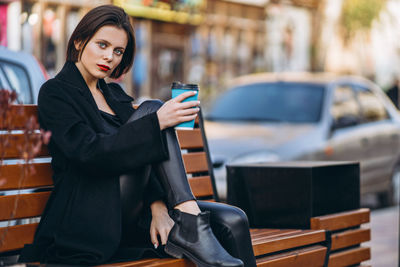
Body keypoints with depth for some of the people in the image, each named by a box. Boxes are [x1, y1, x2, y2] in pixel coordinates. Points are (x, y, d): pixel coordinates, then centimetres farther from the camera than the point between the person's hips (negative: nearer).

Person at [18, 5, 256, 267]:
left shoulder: (115, 95, 22)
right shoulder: (55, 93, -1)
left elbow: (141, 156, 12)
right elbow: (91, 153, -18)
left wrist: (158, 206, -7)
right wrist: (157, 122, -26)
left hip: (130, 215, 7)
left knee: (233, 221, -13)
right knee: (151, 108, -20)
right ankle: (190, 224, -30)